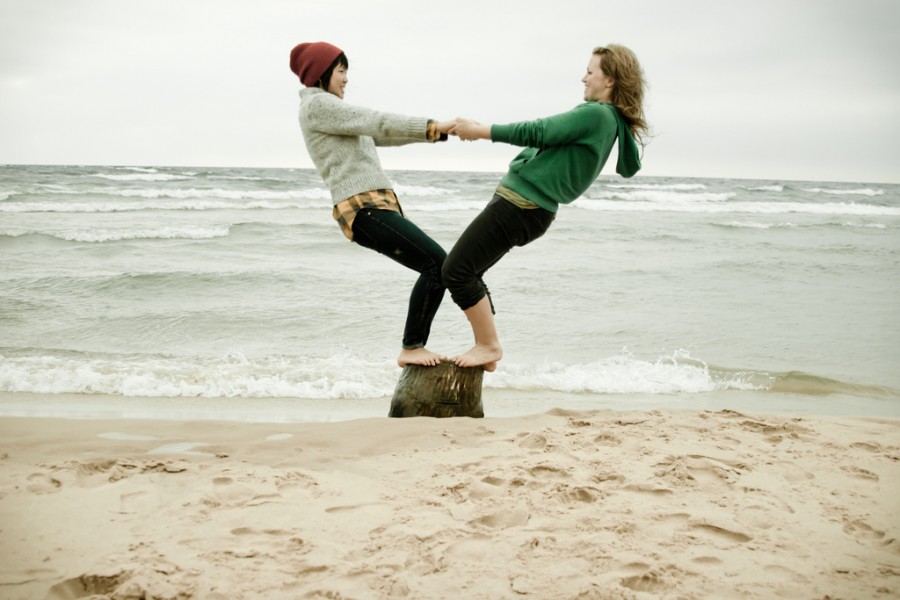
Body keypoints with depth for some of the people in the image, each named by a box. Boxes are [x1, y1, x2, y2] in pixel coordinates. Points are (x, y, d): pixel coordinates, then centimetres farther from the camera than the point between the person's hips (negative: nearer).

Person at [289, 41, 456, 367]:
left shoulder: (329, 112, 27)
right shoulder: (316, 104, -5)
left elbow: (380, 136, 26)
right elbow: (377, 123, -13)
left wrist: (433, 130, 16)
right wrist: (433, 126, -17)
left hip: (374, 206, 10)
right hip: (364, 210, -10)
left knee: (435, 267, 9)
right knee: (438, 263, -16)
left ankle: (415, 346, 13)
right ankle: (411, 348, -10)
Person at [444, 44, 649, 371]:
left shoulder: (596, 114, -16)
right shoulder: (607, 118, 15)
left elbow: (537, 133, -18)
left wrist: (480, 130, -11)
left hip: (521, 206, -11)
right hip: (519, 200, 11)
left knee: (456, 270, -9)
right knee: (467, 271, 16)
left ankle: (489, 346, 3)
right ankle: (485, 346, 22)